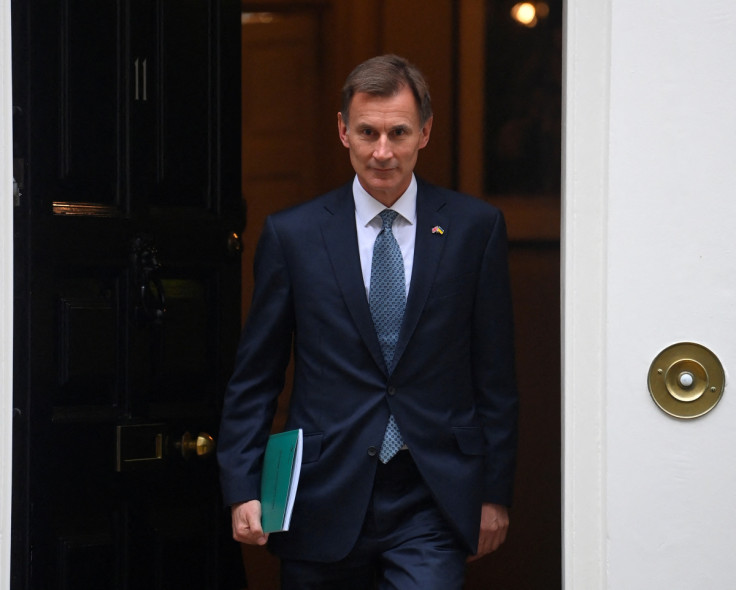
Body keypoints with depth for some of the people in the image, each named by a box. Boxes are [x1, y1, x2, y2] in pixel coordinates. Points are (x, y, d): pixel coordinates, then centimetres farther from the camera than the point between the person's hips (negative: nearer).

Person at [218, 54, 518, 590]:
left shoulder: (476, 228, 4)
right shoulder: (291, 235, 4)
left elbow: (496, 376, 6)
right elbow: (254, 379, 7)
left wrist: (495, 493, 4)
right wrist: (243, 489, -2)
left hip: (431, 505, -1)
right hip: (324, 502, 1)